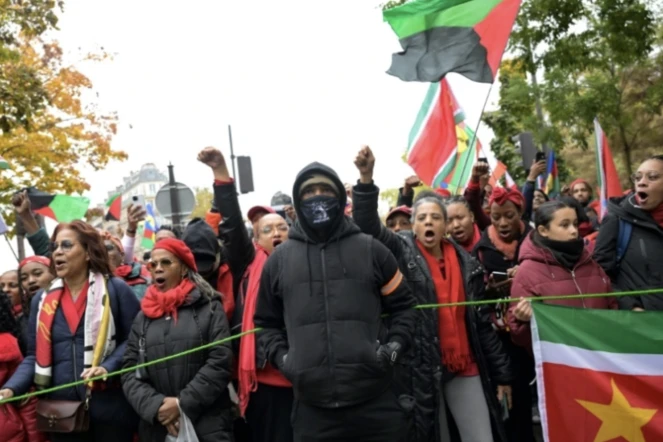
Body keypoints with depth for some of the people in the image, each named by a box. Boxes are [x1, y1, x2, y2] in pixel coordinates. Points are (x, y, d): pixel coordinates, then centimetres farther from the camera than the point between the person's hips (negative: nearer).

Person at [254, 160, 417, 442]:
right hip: (312, 408, 1)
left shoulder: (370, 250, 7)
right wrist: (281, 357, 3)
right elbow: (265, 321, 19)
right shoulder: (279, 259, 8)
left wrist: (394, 346, 0)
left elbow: (403, 304, 15)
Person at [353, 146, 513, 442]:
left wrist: (501, 373, 10)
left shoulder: (465, 263, 7)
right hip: (422, 367, -2)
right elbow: (369, 227, -19)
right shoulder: (402, 252, -1)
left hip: (465, 367, 3)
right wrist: (366, 178, -32)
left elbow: (481, 322, 9)